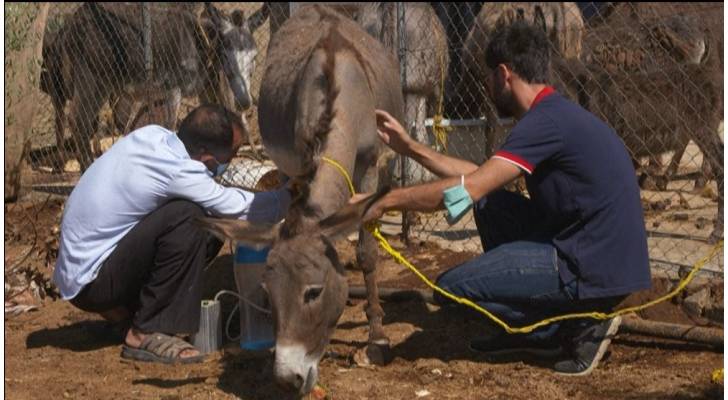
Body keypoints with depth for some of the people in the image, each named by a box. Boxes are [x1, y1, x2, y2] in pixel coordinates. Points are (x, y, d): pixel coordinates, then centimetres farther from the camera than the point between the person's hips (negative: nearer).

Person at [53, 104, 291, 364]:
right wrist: (290, 194, 0)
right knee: (187, 217, -25)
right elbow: (242, 210, -16)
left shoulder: (152, 135, -2)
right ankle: (145, 335, -16)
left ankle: (127, 308, 12)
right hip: (88, 283, -9)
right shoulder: (176, 172, -25)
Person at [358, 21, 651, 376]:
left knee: (451, 287, -4)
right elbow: (480, 178, 19)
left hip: (597, 272, -9)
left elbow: (466, 189, -24)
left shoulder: (547, 121, -18)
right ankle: (529, 332, 20)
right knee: (489, 205, 19)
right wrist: (410, 148, 19)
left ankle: (581, 325, -1)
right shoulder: (554, 114, 13)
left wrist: (386, 202, -15)